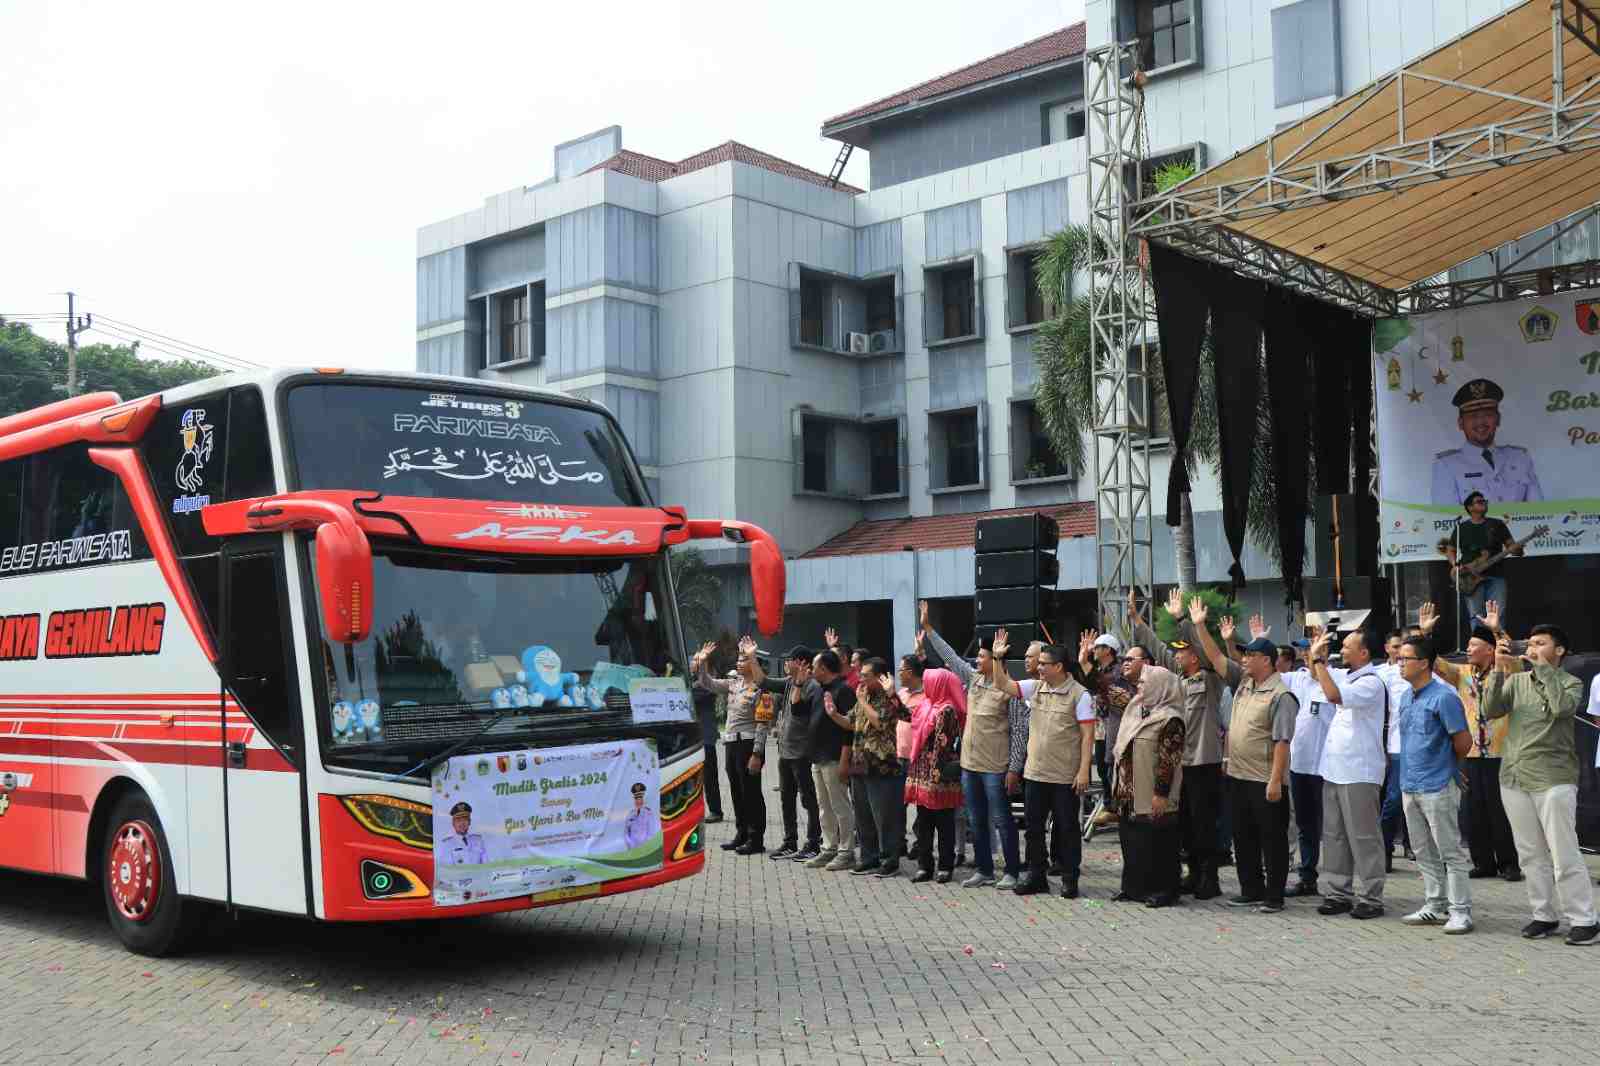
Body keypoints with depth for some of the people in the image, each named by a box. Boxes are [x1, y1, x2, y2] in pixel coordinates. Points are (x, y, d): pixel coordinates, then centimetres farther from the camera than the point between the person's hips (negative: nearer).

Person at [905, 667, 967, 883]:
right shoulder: (927, 705, 11)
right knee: (923, 823, 11)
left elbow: (941, 746, -18)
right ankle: (924, 865, 17)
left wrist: (934, 777, -20)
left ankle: (945, 866, 10)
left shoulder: (946, 710, -15)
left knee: (943, 823, 2)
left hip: (938, 777, -9)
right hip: (922, 774, 9)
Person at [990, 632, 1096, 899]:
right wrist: (997, 657, -5)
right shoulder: (1035, 688, 7)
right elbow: (1003, 685, 8)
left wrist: (1083, 771, -17)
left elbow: (1088, 735, -12)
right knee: (1033, 827, 12)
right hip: (1034, 774, 6)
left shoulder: (1079, 695, -10)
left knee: (1068, 828, 5)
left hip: (1065, 777, -6)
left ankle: (1070, 879, 17)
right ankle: (1036, 876, 24)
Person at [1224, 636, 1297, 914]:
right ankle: (1251, 890, 27)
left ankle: (1274, 897, 9)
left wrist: (1275, 780, -24)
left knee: (1272, 839, 2)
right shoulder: (1244, 686, 10)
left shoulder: (1280, 696, -16)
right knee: (1243, 838, 16)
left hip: (1265, 781, -9)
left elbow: (1282, 741, -20)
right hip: (1237, 776, 9)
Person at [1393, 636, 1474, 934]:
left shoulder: (1443, 697, -14)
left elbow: (1463, 742, -12)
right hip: (1410, 786, 8)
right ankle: (1434, 906, 23)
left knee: (1450, 853, -2)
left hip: (1437, 788, -8)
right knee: (1425, 853, 14)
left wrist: (1446, 765, 3)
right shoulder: (1406, 696, 11)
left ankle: (1460, 911, 3)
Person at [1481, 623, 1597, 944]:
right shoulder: (1516, 680, 11)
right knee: (1531, 855, 10)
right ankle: (1543, 916, 20)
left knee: (1564, 855, -5)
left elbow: (1562, 707, -20)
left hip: (1553, 780, -4)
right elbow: (1492, 710, -2)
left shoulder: (1570, 683, 1)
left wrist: (1542, 667, -14)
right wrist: (1499, 668, -10)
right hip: (1514, 779, 5)